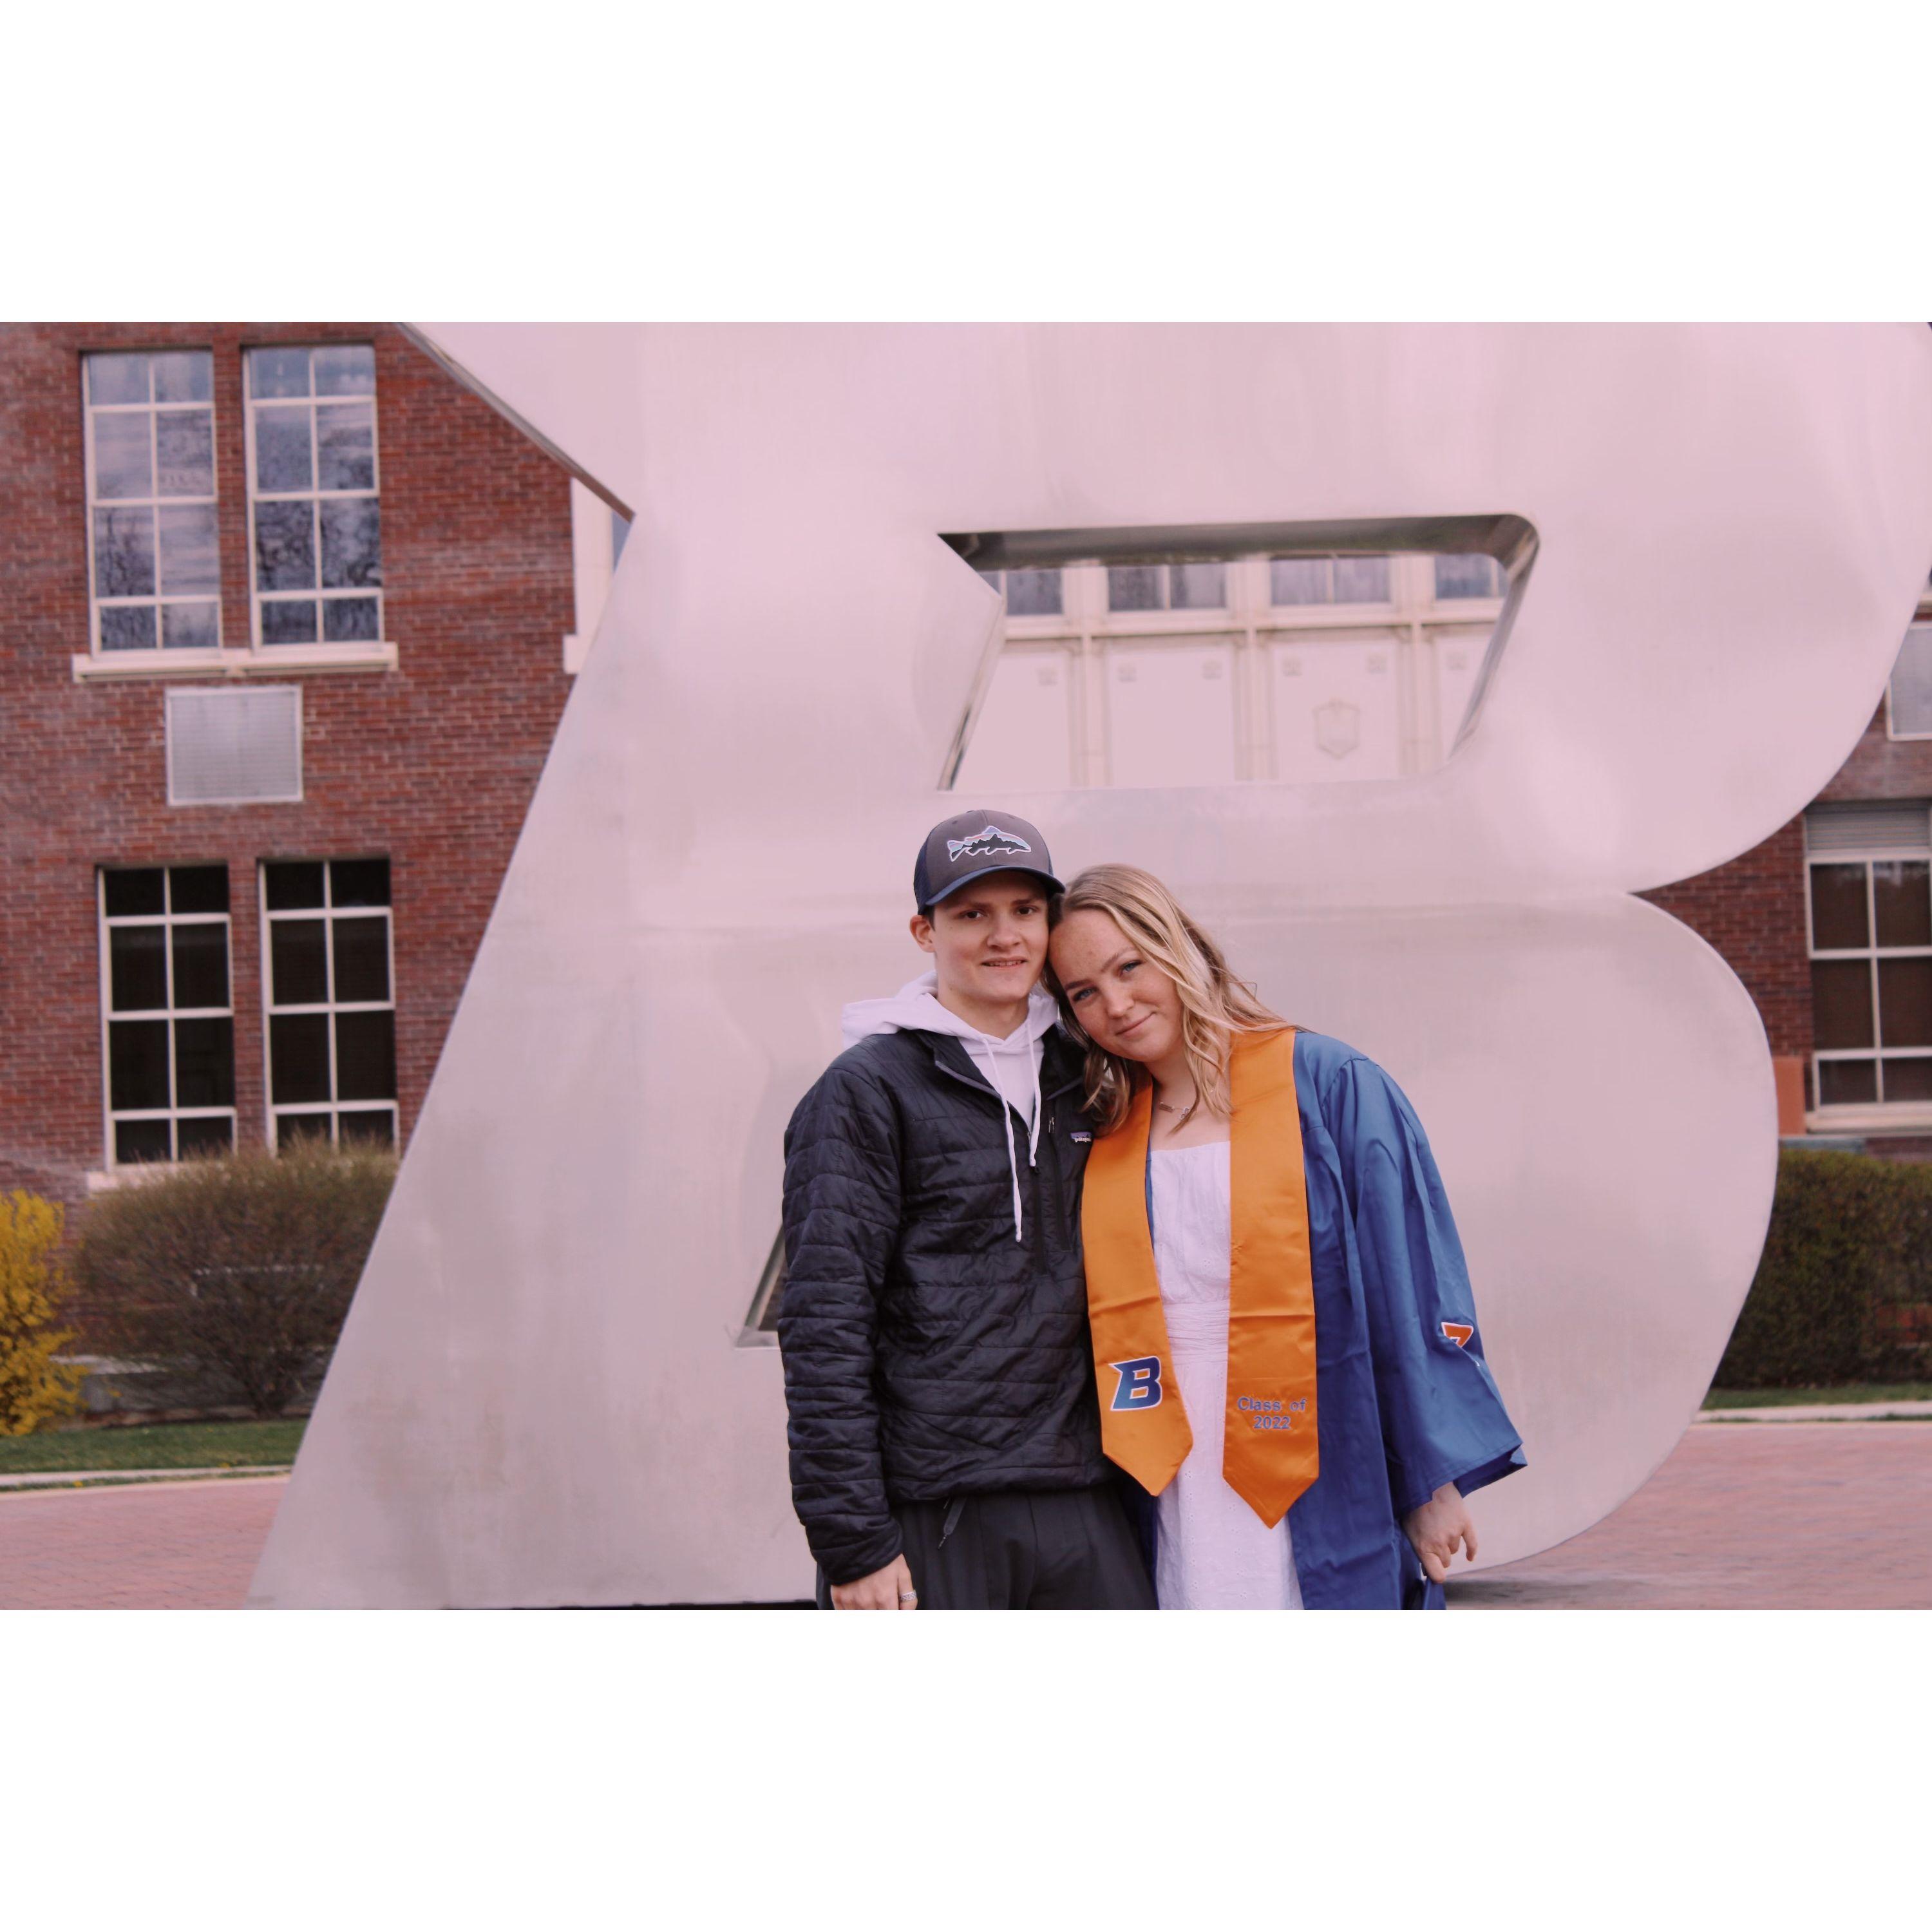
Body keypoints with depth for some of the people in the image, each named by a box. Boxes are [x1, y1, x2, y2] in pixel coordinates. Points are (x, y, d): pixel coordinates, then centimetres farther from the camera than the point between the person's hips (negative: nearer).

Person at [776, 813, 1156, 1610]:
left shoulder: (1080, 1081, 15)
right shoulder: (867, 1090, -2)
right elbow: (824, 1326, -8)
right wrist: (851, 1541, -13)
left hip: (1081, 1513, 5)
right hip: (927, 1522, -5)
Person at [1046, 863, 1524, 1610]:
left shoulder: (1331, 1088, -3)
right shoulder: (1107, 1139, 10)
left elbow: (1413, 1294, -3)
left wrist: (1433, 1482, -5)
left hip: (1324, 1513, -3)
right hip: (1182, 1517, 4)